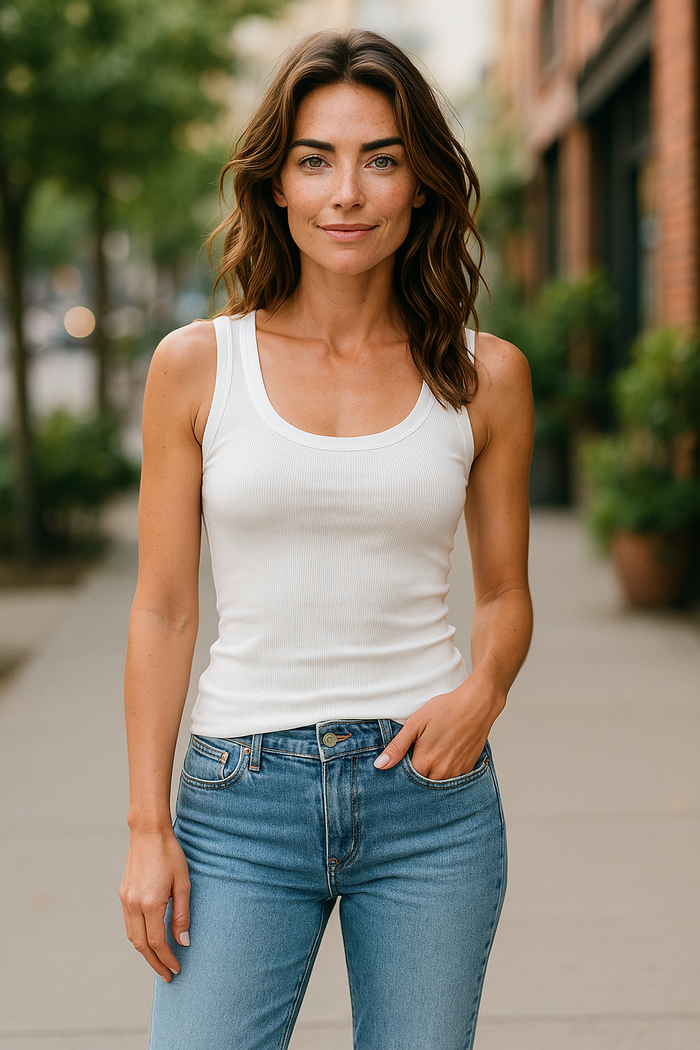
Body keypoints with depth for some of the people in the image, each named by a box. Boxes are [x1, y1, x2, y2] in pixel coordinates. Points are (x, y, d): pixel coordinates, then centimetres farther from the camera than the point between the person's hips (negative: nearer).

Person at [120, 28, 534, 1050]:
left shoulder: (485, 375, 2)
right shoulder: (197, 366, 0)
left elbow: (506, 592, 11)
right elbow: (162, 608, 2)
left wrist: (485, 689, -11)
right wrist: (148, 828, -2)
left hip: (429, 788, 1)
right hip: (244, 793, -1)